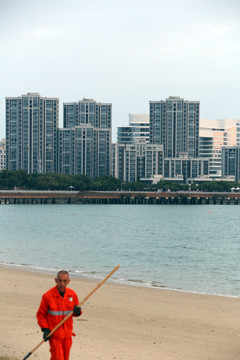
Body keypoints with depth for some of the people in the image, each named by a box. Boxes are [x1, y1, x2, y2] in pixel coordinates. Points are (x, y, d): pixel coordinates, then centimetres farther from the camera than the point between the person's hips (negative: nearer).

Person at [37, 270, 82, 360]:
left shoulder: (72, 295, 1)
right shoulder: (48, 296, -11)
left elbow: (75, 312, 15)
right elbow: (40, 314, -2)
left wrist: (77, 312, -9)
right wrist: (45, 329, -12)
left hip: (67, 334, 5)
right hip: (54, 334, -4)